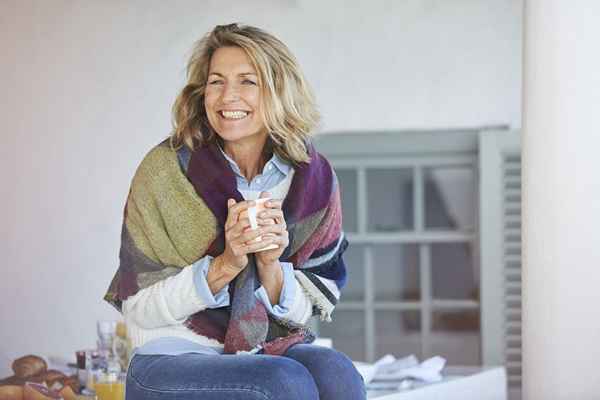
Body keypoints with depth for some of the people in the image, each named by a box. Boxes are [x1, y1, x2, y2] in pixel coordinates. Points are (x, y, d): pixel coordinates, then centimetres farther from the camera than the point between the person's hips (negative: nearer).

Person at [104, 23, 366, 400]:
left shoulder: (314, 179, -1)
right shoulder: (165, 169, -10)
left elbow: (306, 311, 2)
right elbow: (138, 308, -8)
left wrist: (270, 265, -18)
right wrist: (224, 265, -22)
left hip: (272, 350, 3)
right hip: (173, 361, -3)